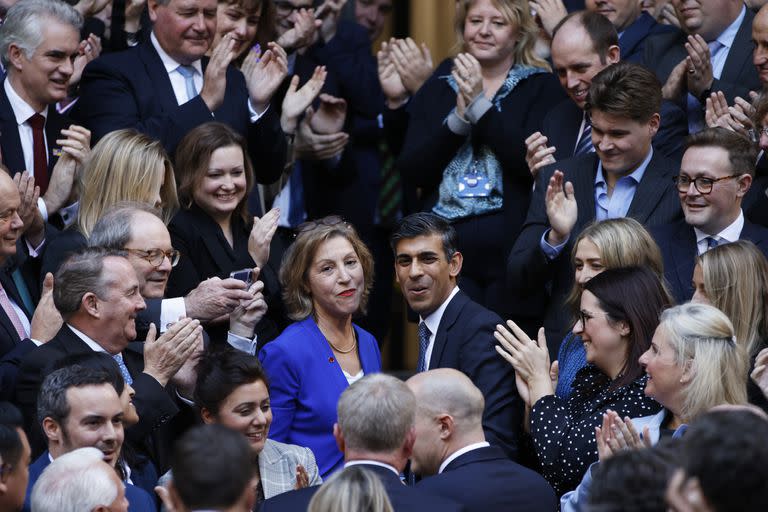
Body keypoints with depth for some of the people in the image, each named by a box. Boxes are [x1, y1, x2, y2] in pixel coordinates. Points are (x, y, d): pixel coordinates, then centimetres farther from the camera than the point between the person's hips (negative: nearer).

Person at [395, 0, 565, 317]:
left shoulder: (541, 87, 4)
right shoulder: (437, 87, 12)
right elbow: (411, 172, 3)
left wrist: (480, 105, -13)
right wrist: (459, 117, -9)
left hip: (512, 252, -2)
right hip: (444, 252, 3)